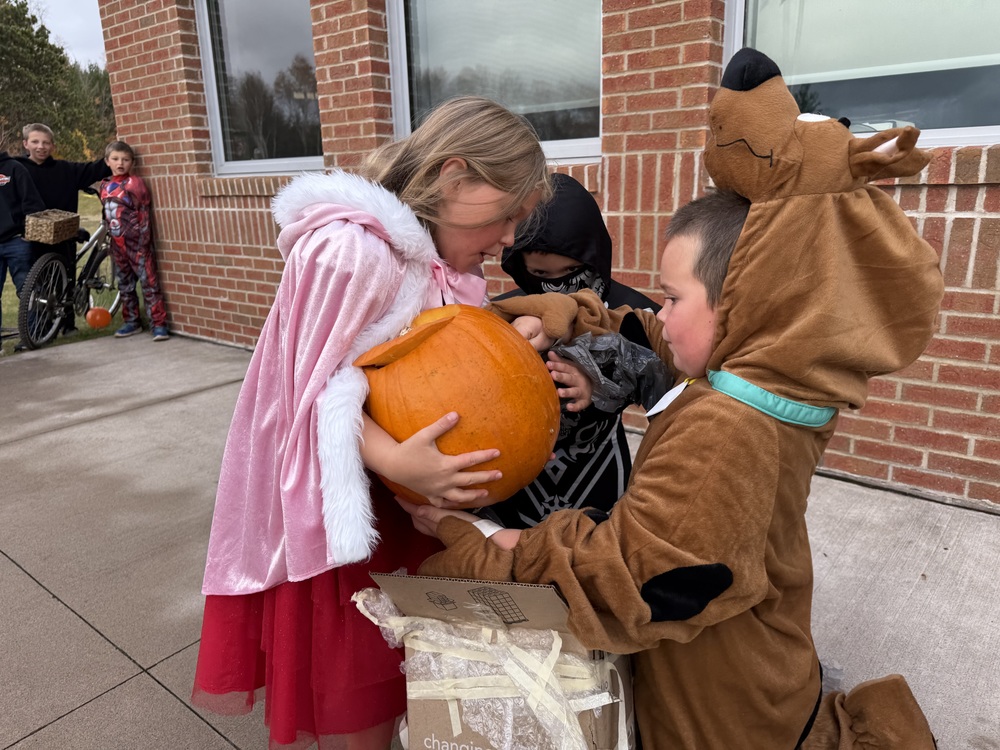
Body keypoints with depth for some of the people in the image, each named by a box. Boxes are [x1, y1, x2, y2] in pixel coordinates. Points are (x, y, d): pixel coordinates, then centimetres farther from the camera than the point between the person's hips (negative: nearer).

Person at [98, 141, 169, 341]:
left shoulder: (135, 183, -7)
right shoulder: (105, 186, 11)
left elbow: (144, 213, -10)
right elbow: (107, 214, 20)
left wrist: (143, 240, -14)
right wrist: (109, 235, 18)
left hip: (136, 242, -6)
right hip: (117, 243, 7)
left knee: (148, 282, -6)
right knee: (125, 285, 13)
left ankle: (158, 324, -5)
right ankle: (131, 321, 23)